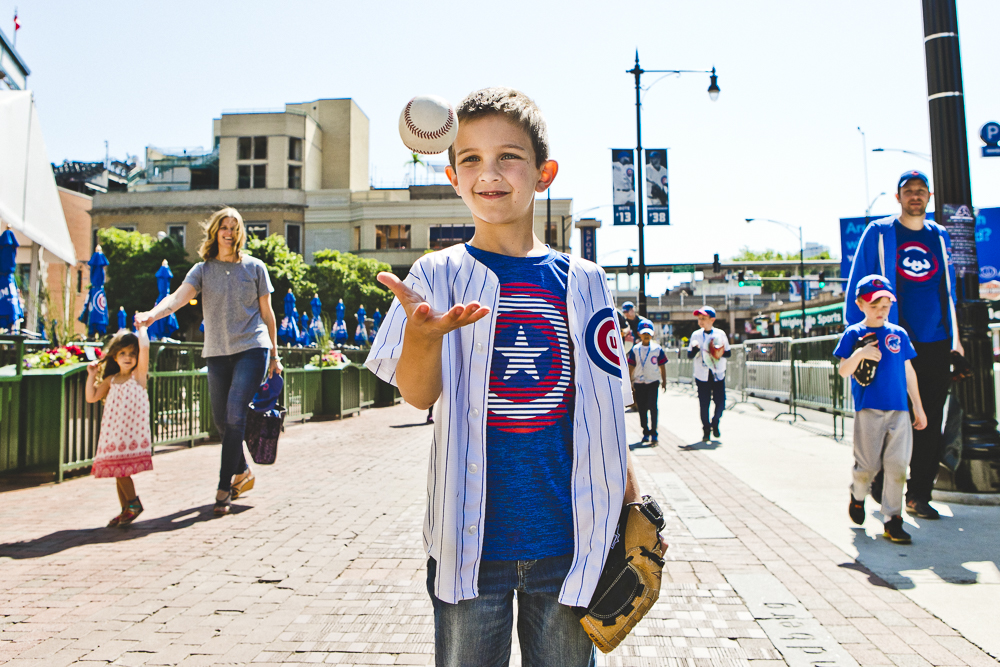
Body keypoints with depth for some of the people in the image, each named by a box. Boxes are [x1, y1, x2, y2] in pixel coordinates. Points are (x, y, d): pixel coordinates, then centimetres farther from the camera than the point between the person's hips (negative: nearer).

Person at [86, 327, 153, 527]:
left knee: (122, 468, -11)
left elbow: (144, 347, -13)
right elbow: (91, 397, 13)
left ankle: (133, 503, 7)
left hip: (132, 430, -6)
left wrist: (141, 328, -1)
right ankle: (126, 508, 19)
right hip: (113, 433, 6)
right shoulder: (111, 380, 14)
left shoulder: (138, 375, -1)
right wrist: (91, 375, 8)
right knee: (118, 470, 8)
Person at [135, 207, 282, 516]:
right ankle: (242, 472, 33)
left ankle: (224, 488, -9)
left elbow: (267, 313, 8)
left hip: (251, 348, -3)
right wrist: (152, 314, -33)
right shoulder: (203, 269, 6)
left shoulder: (254, 267, 4)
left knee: (235, 415, -15)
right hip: (217, 353, 3)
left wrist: (274, 355, 9)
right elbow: (179, 296, -12)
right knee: (222, 421, 9)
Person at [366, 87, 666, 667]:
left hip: (570, 540, 2)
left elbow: (606, 411, 8)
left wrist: (633, 504, 8)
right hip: (471, 540, -1)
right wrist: (423, 334, -35)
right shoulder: (437, 275, -2)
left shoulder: (582, 282, 2)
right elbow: (419, 395, -15)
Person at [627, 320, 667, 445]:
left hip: (653, 382, -2)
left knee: (652, 407, -11)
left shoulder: (657, 349, 1)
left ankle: (654, 434, -7)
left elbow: (662, 366, 6)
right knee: (641, 409, 9)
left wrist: (664, 382, 6)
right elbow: (631, 367, 5)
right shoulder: (635, 349, 3)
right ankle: (646, 432, 24)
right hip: (639, 382, 2)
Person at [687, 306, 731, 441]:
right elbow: (690, 355, 1)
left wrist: (721, 353, -16)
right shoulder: (696, 335, 1)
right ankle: (706, 430, 15)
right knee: (704, 404, 1)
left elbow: (729, 353, 5)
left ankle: (715, 424, 25)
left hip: (718, 374, 0)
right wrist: (695, 348, -20)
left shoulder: (720, 334, 1)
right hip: (702, 375, 0)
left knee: (720, 402, -1)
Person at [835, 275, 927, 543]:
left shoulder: (899, 333, 10)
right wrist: (859, 353, -24)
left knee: (897, 466, -1)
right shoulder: (853, 334, 1)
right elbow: (843, 371, -6)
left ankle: (892, 520, 8)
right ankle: (857, 496, 33)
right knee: (868, 465, 2)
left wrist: (918, 406, 17)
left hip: (899, 410, 3)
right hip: (868, 410, -3)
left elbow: (908, 371, 17)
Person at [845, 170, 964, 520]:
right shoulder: (878, 234, 1)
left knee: (930, 423, 5)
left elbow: (948, 290, 19)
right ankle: (881, 485, 19)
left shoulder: (940, 236, 14)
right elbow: (857, 286, -1)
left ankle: (918, 494, 15)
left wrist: (954, 336, 15)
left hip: (936, 344, 4)